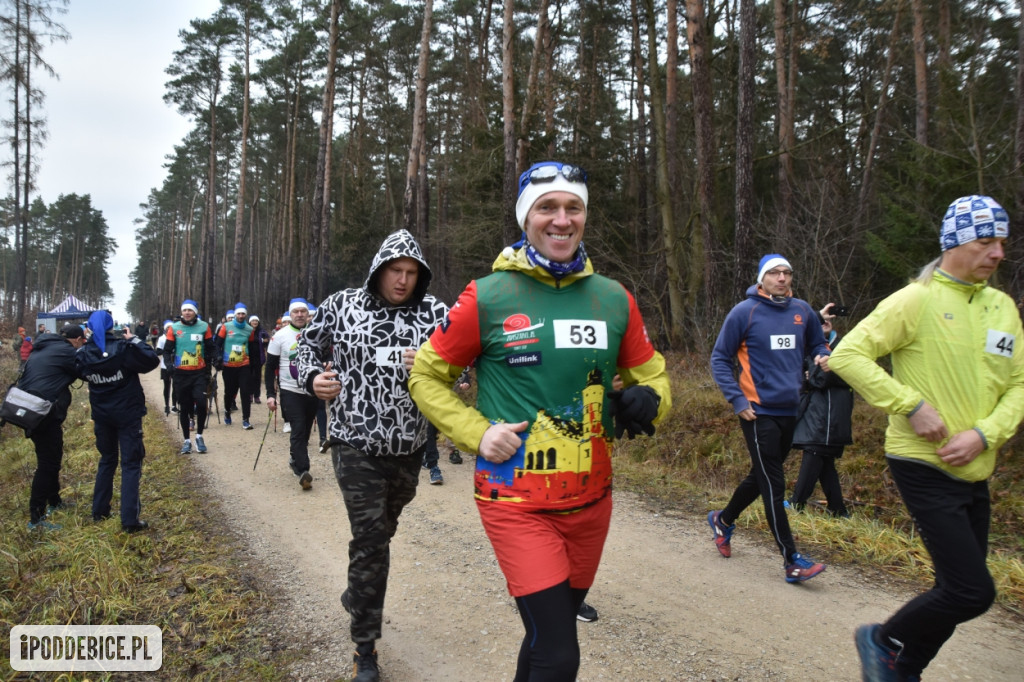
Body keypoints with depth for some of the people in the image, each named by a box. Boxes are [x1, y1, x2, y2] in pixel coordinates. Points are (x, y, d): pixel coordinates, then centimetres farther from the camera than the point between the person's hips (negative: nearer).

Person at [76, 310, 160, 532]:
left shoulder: (84, 354, -4)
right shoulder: (124, 348, -17)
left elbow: (80, 373, 13)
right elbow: (152, 360, -15)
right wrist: (135, 339, -7)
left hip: (101, 414, 4)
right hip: (128, 413, -4)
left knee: (107, 460, 23)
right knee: (131, 464, -1)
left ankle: (99, 511, 28)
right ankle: (130, 519, -6)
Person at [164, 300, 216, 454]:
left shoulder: (204, 327, 2)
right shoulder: (174, 328, 1)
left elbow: (210, 348, 10)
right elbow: (167, 350, 5)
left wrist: (214, 359, -7)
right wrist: (169, 364, -12)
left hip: (199, 373, -1)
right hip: (180, 374, 1)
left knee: (201, 403, -14)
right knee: (184, 407, 7)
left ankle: (199, 436, 6)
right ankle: (186, 441, 19)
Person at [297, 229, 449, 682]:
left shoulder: (433, 313, -4)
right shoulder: (341, 306, -3)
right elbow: (308, 345, 11)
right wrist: (313, 378, -9)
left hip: (409, 447, 3)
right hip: (356, 443, -2)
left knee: (382, 533, 23)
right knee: (370, 539, -4)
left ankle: (358, 595, 53)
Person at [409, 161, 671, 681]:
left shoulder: (614, 299, 3)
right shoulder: (487, 297, -7)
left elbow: (650, 374, 15)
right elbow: (426, 376, 2)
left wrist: (646, 401, -9)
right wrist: (477, 432, -11)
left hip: (591, 498, 5)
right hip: (517, 501, -4)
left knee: (553, 631, 21)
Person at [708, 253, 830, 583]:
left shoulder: (802, 311, 5)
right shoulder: (744, 312, -8)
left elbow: (817, 345, 21)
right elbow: (720, 359, -4)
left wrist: (824, 356, -4)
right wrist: (737, 400, -12)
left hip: (790, 410, 6)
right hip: (759, 411, -6)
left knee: (762, 476, 18)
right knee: (773, 484, -4)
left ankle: (723, 520, 40)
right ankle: (791, 561, 2)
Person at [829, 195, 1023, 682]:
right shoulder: (916, 300, -12)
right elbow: (847, 355, -16)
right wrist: (912, 405, -20)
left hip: (974, 471, 7)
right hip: (924, 466, -7)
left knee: (957, 591, 14)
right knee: (973, 592, -10)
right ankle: (883, 641, 15)